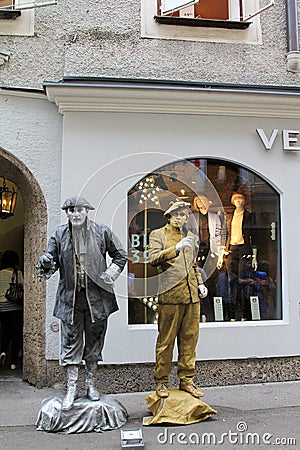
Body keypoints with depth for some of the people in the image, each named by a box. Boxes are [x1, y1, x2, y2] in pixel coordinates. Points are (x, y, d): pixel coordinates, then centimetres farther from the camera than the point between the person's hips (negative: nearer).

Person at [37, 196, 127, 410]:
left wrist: (109, 275, -2)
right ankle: (71, 388, 16)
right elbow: (52, 260, 8)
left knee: (94, 340, 11)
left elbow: (120, 255, 8)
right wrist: (46, 264, -16)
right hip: (70, 297, 1)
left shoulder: (102, 232, 0)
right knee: (70, 342, 4)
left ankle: (91, 384, 26)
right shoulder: (59, 235, 3)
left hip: (97, 296, 0)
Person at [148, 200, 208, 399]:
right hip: (170, 294, -5)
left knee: (190, 339, 8)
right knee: (166, 340, 0)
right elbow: (153, 258, -11)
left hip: (192, 295, 5)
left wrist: (200, 283, 14)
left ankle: (187, 380, 20)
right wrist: (176, 249, -19)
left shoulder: (191, 236, 21)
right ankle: (161, 381, 13)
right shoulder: (158, 234, 4)